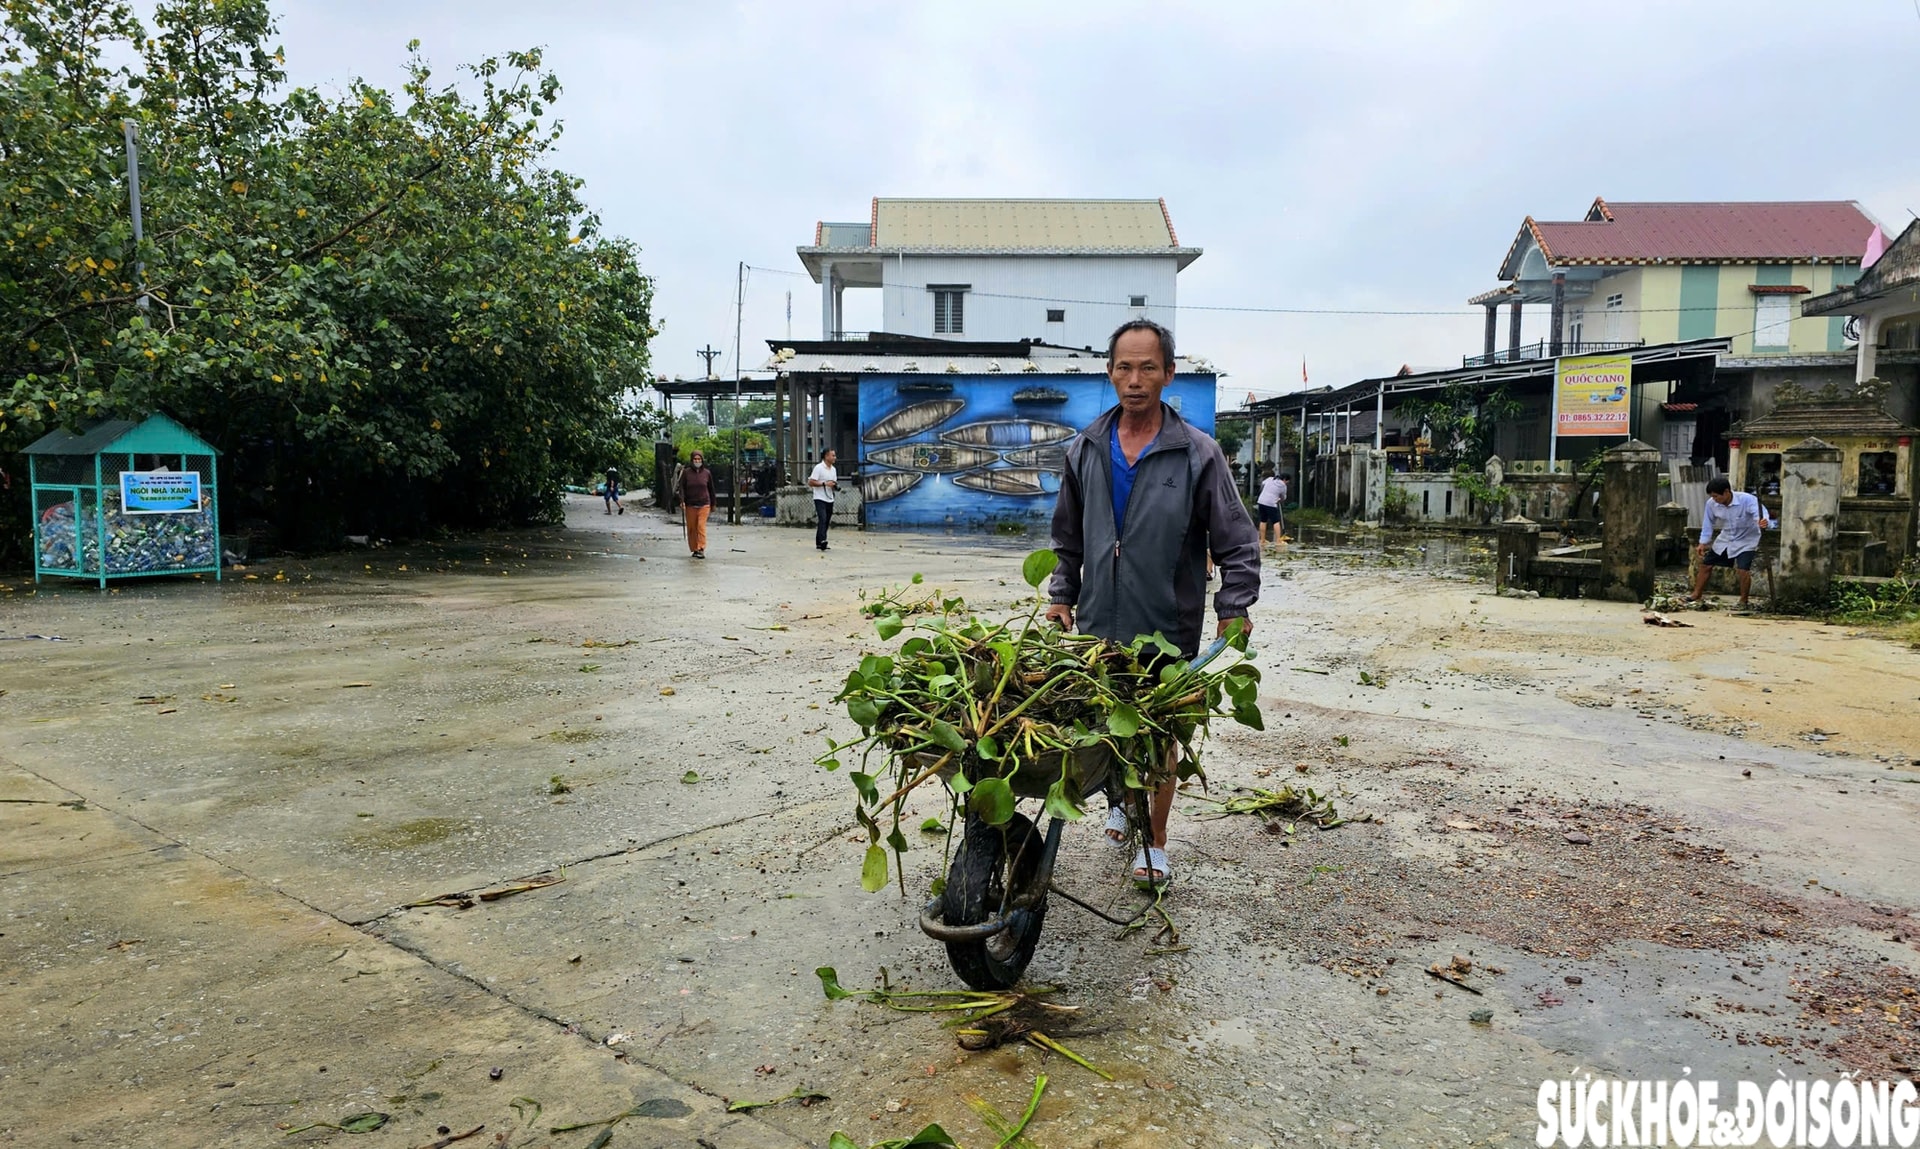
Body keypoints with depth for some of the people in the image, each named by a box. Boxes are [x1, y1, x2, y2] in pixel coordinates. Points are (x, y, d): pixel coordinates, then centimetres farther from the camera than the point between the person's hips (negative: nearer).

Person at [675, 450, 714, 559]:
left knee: (701, 526, -12)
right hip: (690, 505, 1)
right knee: (691, 528, 5)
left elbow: (711, 489, 12)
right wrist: (682, 501, -14)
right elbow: (681, 487, -1)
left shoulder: (707, 472, 4)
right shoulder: (686, 472, 1)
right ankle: (694, 549, 15)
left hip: (704, 505, -1)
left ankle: (701, 549, -14)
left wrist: (713, 504, 16)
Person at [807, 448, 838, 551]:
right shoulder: (818, 468, -9)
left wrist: (835, 486, 2)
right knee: (822, 519, -22)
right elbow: (810, 482, -13)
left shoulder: (833, 469, 15)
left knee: (826, 521, 8)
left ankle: (818, 543, 14)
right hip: (820, 499, -8)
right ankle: (822, 540, -31)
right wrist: (824, 483, -18)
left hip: (830, 499, 8)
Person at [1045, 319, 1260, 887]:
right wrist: (1062, 596, 13)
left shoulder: (1198, 454, -7)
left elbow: (1237, 543, -4)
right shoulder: (1085, 450, 5)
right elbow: (1067, 537, 16)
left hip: (1167, 627, -3)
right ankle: (1122, 801, 42)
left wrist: (1234, 608, -12)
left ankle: (1154, 841, 23)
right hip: (1098, 624, 3)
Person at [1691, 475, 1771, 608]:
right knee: (1706, 564, 7)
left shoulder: (1746, 500, -29)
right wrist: (1703, 543, 1)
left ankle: (1743, 601, 3)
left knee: (1743, 569, -19)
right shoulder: (1711, 504, -15)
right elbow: (1708, 524, 1)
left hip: (1746, 540, -5)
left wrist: (1764, 522, -66)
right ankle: (1696, 595, 23)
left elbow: (1760, 512, -42)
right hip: (1725, 539, 5)